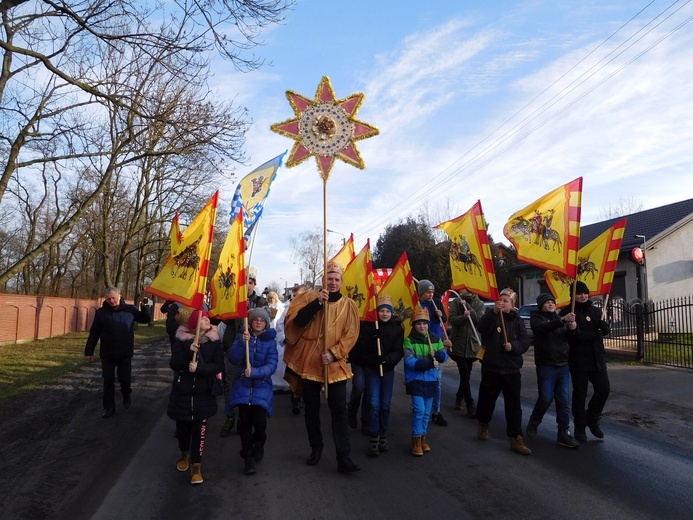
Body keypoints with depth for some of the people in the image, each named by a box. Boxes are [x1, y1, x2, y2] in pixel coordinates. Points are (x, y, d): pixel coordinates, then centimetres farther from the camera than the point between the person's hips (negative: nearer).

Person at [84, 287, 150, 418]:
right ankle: (109, 408, 18)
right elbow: (94, 333, 1)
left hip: (125, 353, 0)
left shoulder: (130, 309, -4)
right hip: (107, 354, 0)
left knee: (125, 378, 4)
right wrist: (89, 351, 1)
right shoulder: (101, 312, -4)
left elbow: (145, 319, 7)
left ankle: (127, 395, 36)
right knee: (108, 382, 6)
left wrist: (144, 308, -12)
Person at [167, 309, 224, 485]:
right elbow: (174, 364, -12)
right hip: (182, 392, 1)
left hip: (203, 393, -1)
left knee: (199, 429, -3)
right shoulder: (182, 340, -5)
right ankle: (184, 455, 43)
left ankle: (196, 466, 11)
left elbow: (219, 366, -10)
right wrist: (188, 350, -27)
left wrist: (199, 368, -24)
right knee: (182, 427, 14)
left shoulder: (215, 341, -6)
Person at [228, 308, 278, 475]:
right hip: (243, 385, 1)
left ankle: (259, 444, 22)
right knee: (244, 420, -3)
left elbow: (272, 365, -9)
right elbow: (233, 359, -9)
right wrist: (242, 342, -23)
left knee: (259, 420, -13)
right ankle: (248, 456, 20)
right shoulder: (242, 337, 3)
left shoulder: (270, 341, 0)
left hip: (262, 386, -1)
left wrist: (255, 372, -24)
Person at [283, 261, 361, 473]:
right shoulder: (309, 297, 0)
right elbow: (297, 321, -14)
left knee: (339, 410, -3)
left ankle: (344, 459, 0)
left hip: (335, 365, -1)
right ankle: (316, 449, 31)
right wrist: (317, 302, -22)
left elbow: (351, 334, -5)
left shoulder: (348, 305, 1)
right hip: (309, 362, 1)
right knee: (311, 409, 13)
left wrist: (334, 353, -17)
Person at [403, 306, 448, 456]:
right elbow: (409, 361, -18)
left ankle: (423, 437, 28)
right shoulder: (409, 340, -9)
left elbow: (445, 357, 3)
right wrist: (429, 364, -25)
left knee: (427, 412, 12)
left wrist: (438, 354, -20)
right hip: (415, 380, -4)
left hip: (431, 379, 4)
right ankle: (416, 439, 6)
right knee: (419, 410, -10)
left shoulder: (436, 339, 5)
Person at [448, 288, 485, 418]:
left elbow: (480, 320, -11)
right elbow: (452, 319, -11)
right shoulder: (455, 303, 1)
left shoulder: (479, 304, 4)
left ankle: (459, 397, 34)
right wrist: (463, 317, -30)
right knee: (465, 375, -7)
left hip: (473, 345, 2)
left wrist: (468, 306, -18)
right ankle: (470, 406, -1)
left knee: (466, 375, 12)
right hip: (458, 344, -2)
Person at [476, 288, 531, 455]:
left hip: (511, 368, 1)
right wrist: (493, 312, -34)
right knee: (487, 398, 12)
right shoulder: (491, 314, -1)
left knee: (514, 404, 0)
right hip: (491, 366, -1)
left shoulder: (517, 320, 4)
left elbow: (525, 341, 0)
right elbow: (482, 328, -23)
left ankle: (516, 438, 6)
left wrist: (514, 346, -19)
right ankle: (483, 424, 38)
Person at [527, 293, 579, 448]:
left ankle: (564, 433, 7)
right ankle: (533, 422, 23)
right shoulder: (536, 318, -1)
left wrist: (572, 328, -10)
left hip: (563, 365, 5)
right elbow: (542, 328, -24)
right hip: (546, 365, -4)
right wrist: (562, 320, -36)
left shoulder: (560, 318, 16)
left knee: (564, 401, 2)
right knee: (545, 398, -2)